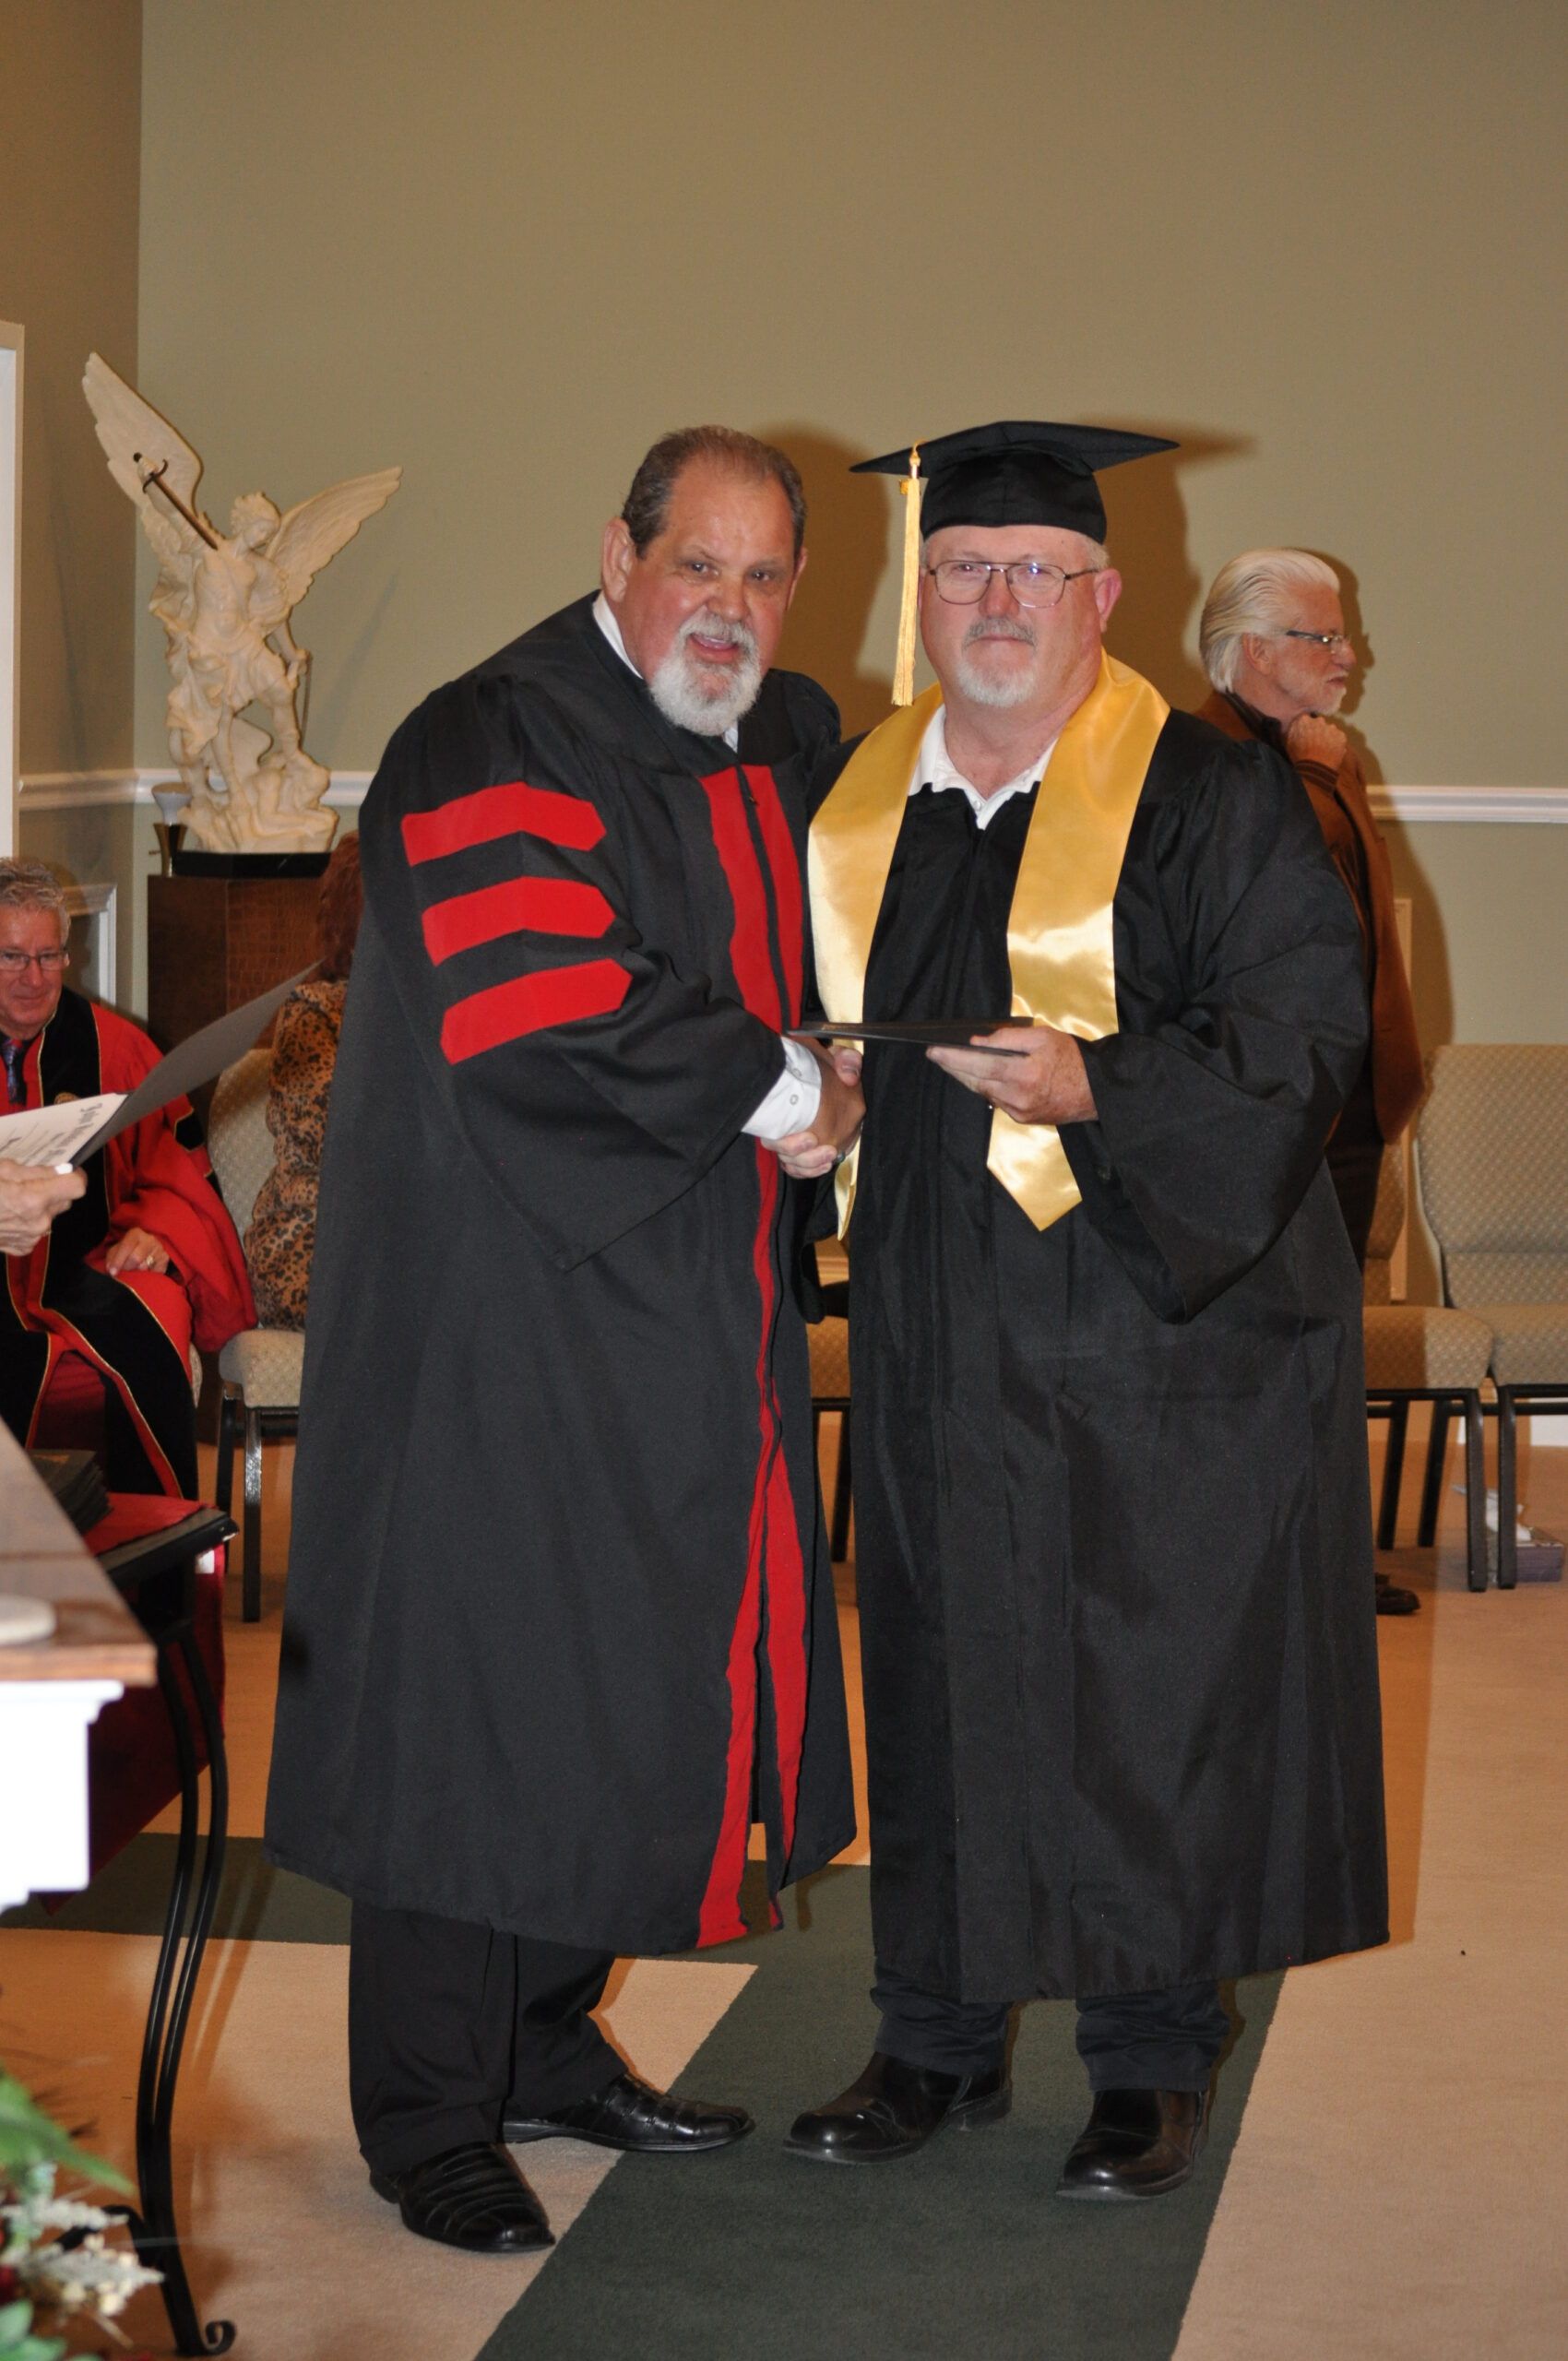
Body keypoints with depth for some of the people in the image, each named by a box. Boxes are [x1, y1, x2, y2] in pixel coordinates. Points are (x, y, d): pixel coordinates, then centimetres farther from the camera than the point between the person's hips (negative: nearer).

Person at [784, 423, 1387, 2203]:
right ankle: (938, 2038, 23)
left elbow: (1305, 1018, -12)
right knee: (939, 1673, 10)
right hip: (938, 1329, 5)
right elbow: (824, 1017, 21)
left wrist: (1091, 1088, -24)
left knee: (1147, 1687, 0)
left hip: (1153, 1316, -5)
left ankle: (1152, 2059, 15)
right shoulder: (858, 803, 10)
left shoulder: (1207, 796, -6)